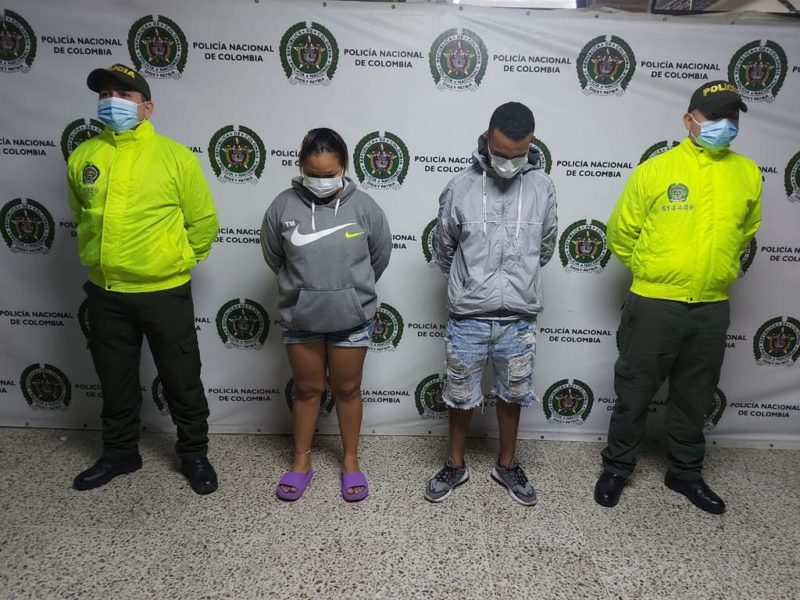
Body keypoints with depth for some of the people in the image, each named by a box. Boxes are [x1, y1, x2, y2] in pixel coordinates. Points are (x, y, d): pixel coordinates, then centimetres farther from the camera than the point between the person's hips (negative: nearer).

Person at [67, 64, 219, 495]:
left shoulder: (175, 156, -9)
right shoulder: (83, 156, 3)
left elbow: (203, 221, -1)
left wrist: (177, 261, 5)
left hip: (164, 292, -4)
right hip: (105, 294, 4)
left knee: (182, 381, 8)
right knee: (115, 382, 18)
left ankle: (194, 455, 28)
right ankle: (120, 453, 39)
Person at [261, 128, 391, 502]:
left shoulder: (363, 207, -10)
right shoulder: (283, 206, -9)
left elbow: (380, 256, 4)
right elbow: (274, 257, 6)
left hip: (351, 318, 0)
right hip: (299, 318, 1)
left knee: (347, 389, 14)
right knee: (307, 389, 16)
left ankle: (350, 461, 33)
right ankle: (302, 460, 34)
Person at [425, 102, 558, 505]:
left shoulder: (542, 187, -2)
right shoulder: (460, 187, -6)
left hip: (519, 318, 1)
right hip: (467, 318, -1)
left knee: (512, 395, 16)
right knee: (460, 396, 13)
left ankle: (507, 465, 37)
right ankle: (455, 465, 34)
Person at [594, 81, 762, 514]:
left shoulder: (748, 173, 4)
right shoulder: (655, 170, -7)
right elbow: (621, 233, 2)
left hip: (712, 308, 4)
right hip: (654, 304, -3)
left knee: (694, 397, 17)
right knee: (634, 392, 8)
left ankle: (686, 472, 35)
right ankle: (617, 467, 27)